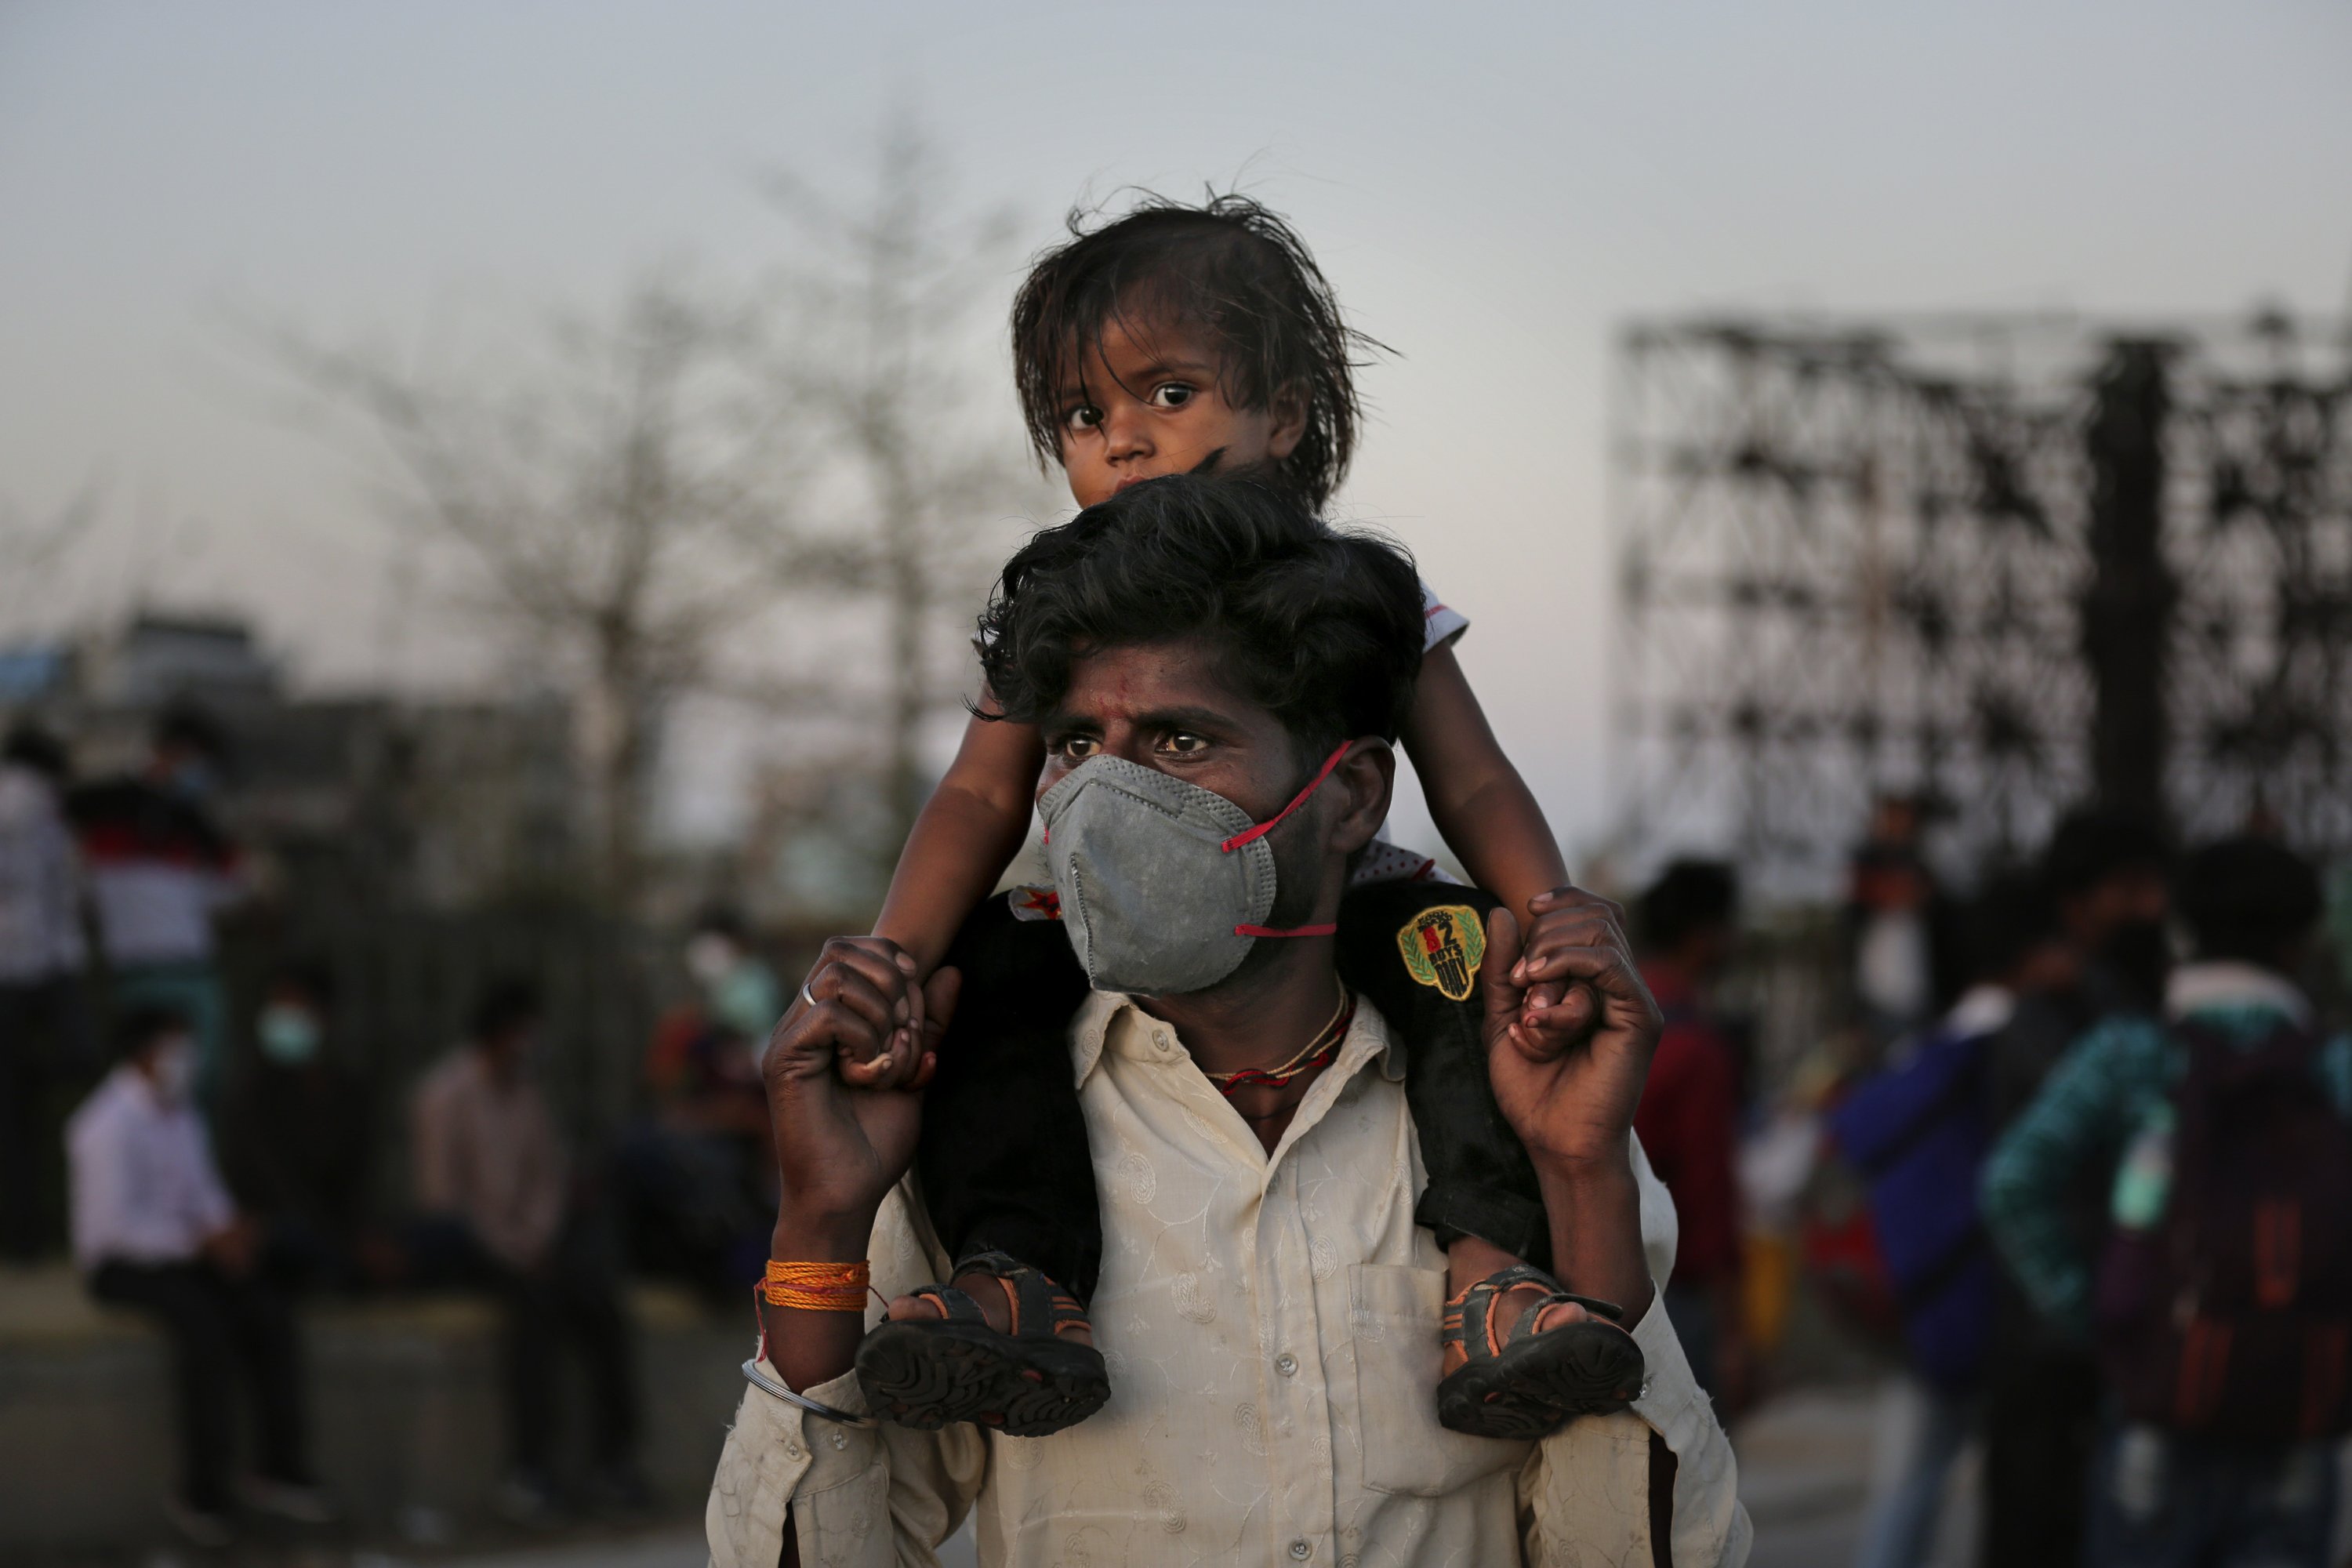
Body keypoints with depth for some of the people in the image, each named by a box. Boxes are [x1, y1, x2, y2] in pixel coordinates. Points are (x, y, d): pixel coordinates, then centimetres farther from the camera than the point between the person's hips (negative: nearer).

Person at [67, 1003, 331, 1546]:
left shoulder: (181, 1114, 9)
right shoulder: (110, 1125, -18)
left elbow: (204, 1189, 16)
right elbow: (117, 1222, -24)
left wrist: (228, 1226, -7)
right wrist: (203, 1241, -26)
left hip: (183, 1252, 8)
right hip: (122, 1262, -8)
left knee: (268, 1313, -17)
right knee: (203, 1323, -34)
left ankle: (281, 1471, -11)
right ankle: (204, 1490, -26)